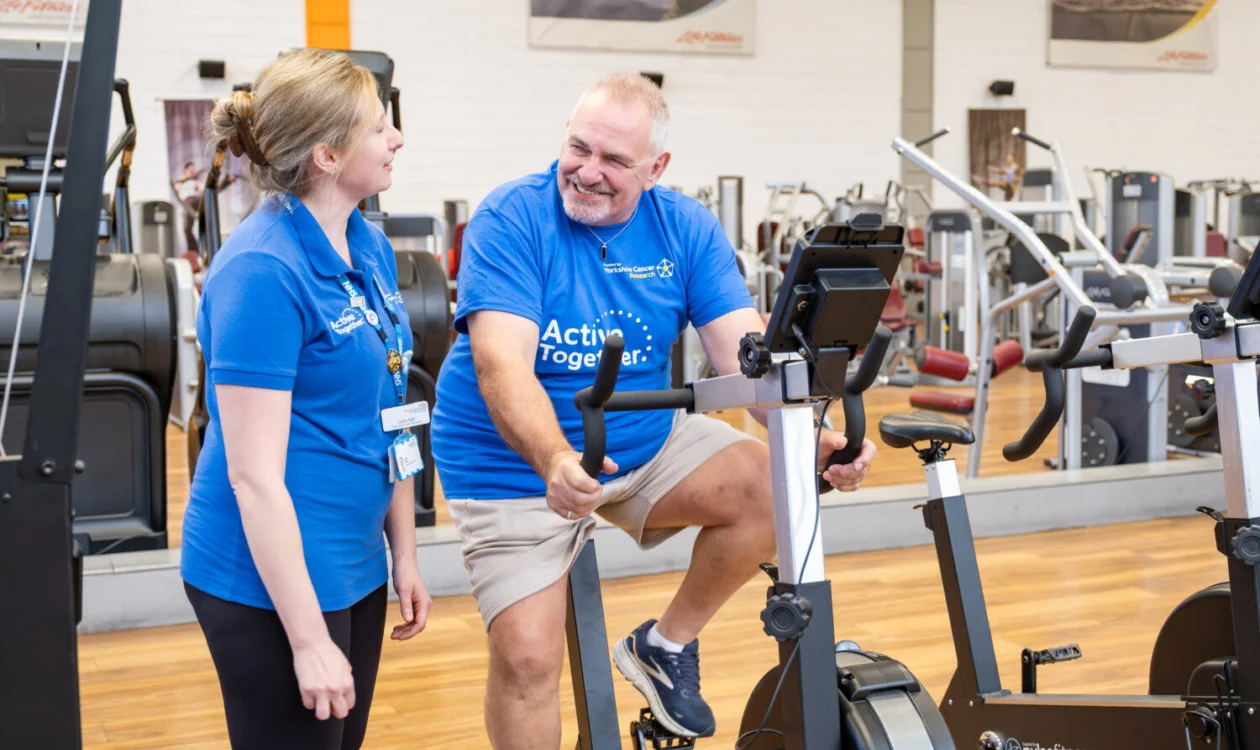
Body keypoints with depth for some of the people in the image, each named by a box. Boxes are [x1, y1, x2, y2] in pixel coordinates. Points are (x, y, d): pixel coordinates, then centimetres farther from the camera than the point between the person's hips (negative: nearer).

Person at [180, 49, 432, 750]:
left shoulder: (371, 247, 6)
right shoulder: (263, 271, -20)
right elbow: (254, 474, -20)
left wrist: (406, 555, 14)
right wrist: (309, 639, -19)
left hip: (355, 566, 8)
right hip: (273, 582, -8)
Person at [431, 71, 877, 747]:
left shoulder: (687, 230, -5)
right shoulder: (510, 219, -17)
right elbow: (503, 364, -30)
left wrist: (814, 438, -32)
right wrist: (555, 461, -48)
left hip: (645, 444, 4)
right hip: (515, 465, -3)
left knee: (771, 485, -18)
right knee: (527, 657, -11)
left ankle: (668, 645, 5)